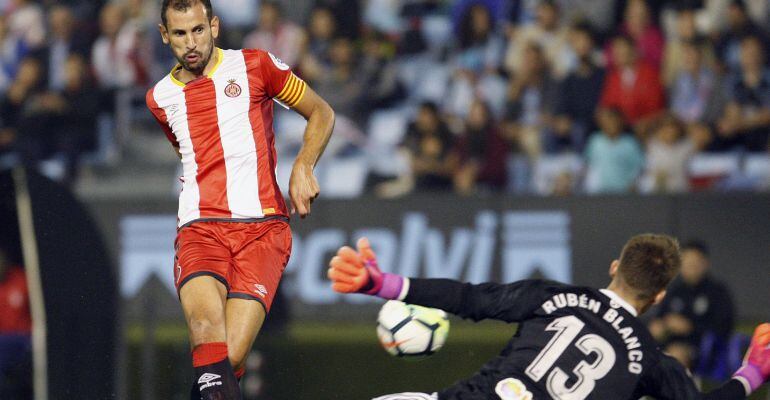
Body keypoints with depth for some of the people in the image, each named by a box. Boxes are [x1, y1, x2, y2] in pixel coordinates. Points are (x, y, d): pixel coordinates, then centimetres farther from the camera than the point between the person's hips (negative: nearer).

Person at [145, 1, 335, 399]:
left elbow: (321, 113, 14)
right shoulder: (160, 97, 17)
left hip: (262, 229, -2)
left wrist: (303, 168, -1)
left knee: (230, 357, -17)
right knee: (206, 324, -31)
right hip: (200, 229, 2)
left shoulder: (254, 66, 5)